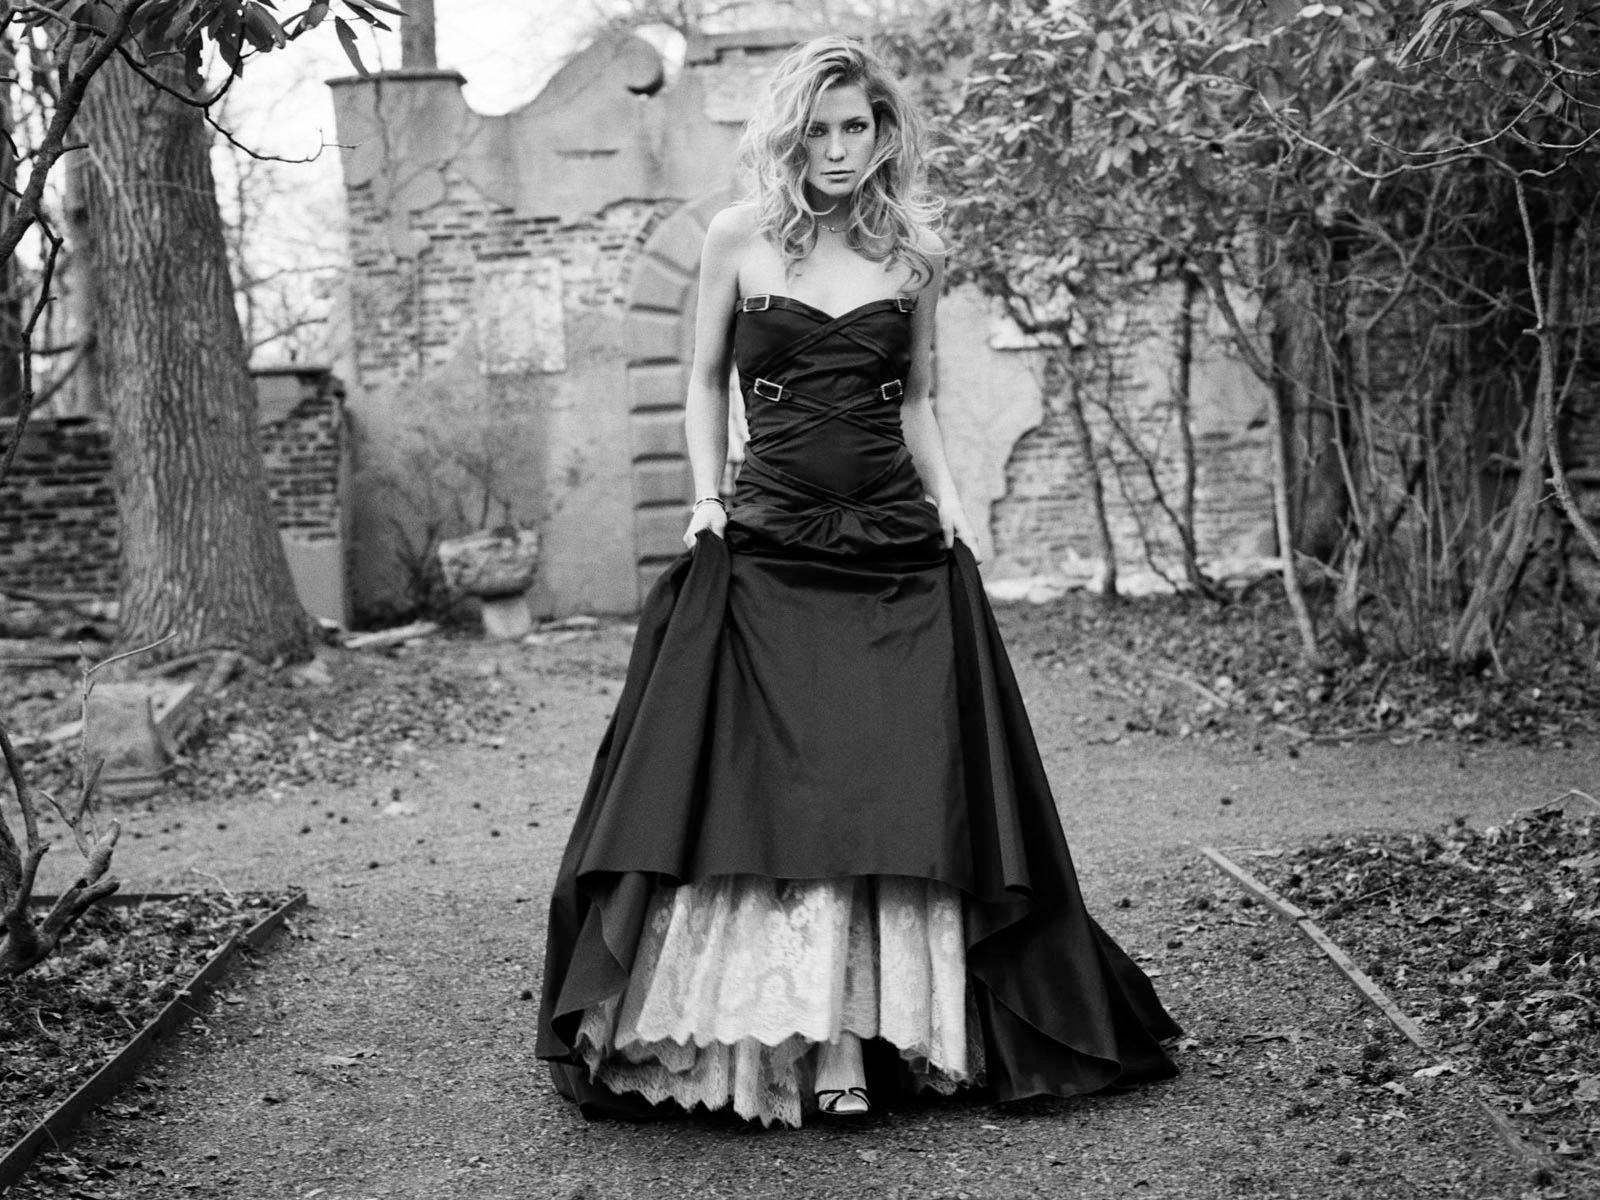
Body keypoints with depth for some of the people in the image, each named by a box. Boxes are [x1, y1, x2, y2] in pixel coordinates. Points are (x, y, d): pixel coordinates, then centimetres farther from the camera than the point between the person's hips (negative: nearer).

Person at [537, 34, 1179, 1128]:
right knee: (756, 787, -5)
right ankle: (768, 1034, 3)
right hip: (768, 547, -1)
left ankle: (883, 1032, 8)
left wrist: (950, 503, 3)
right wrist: (706, 497, 1)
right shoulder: (738, 237, 3)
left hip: (898, 552, 1)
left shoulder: (914, 250, 8)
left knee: (899, 786, -1)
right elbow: (706, 382, 13)